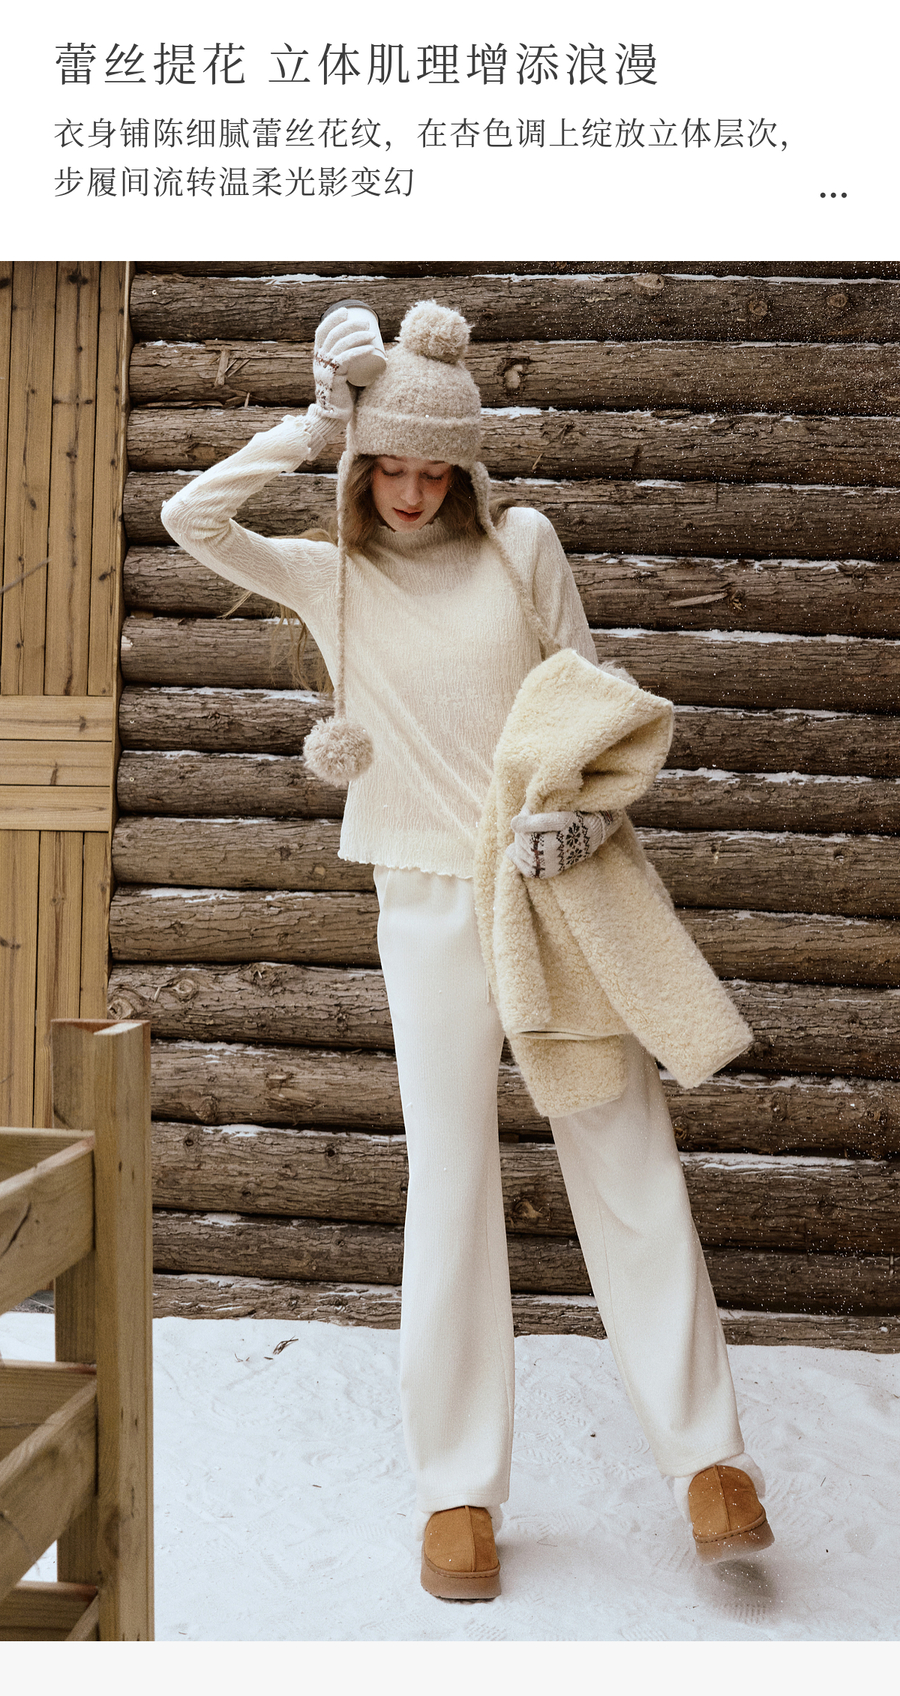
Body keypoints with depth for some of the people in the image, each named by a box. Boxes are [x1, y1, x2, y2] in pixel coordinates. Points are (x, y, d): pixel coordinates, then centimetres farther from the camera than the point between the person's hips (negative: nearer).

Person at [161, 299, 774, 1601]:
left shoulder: (523, 545, 6)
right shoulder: (330, 576, 7)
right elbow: (191, 519, -5)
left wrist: (581, 800, -11)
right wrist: (319, 423, -4)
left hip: (558, 884, 0)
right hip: (430, 903, 0)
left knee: (630, 1164, 1)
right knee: (450, 1185, 1)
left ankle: (706, 1457, 11)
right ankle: (458, 1489, 12)